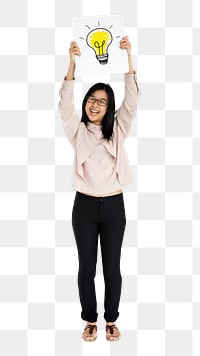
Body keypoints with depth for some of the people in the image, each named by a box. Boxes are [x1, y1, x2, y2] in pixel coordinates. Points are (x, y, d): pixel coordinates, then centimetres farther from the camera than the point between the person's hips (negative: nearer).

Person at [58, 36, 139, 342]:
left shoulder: (117, 130, 3)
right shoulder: (77, 130, 3)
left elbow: (132, 101, -8)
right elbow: (65, 103, -11)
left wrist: (128, 59, -16)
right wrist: (73, 63, -20)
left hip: (114, 206, 0)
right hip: (84, 205, 0)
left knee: (112, 268, 10)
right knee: (86, 267, 10)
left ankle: (111, 320, 29)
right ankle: (90, 320, 29)